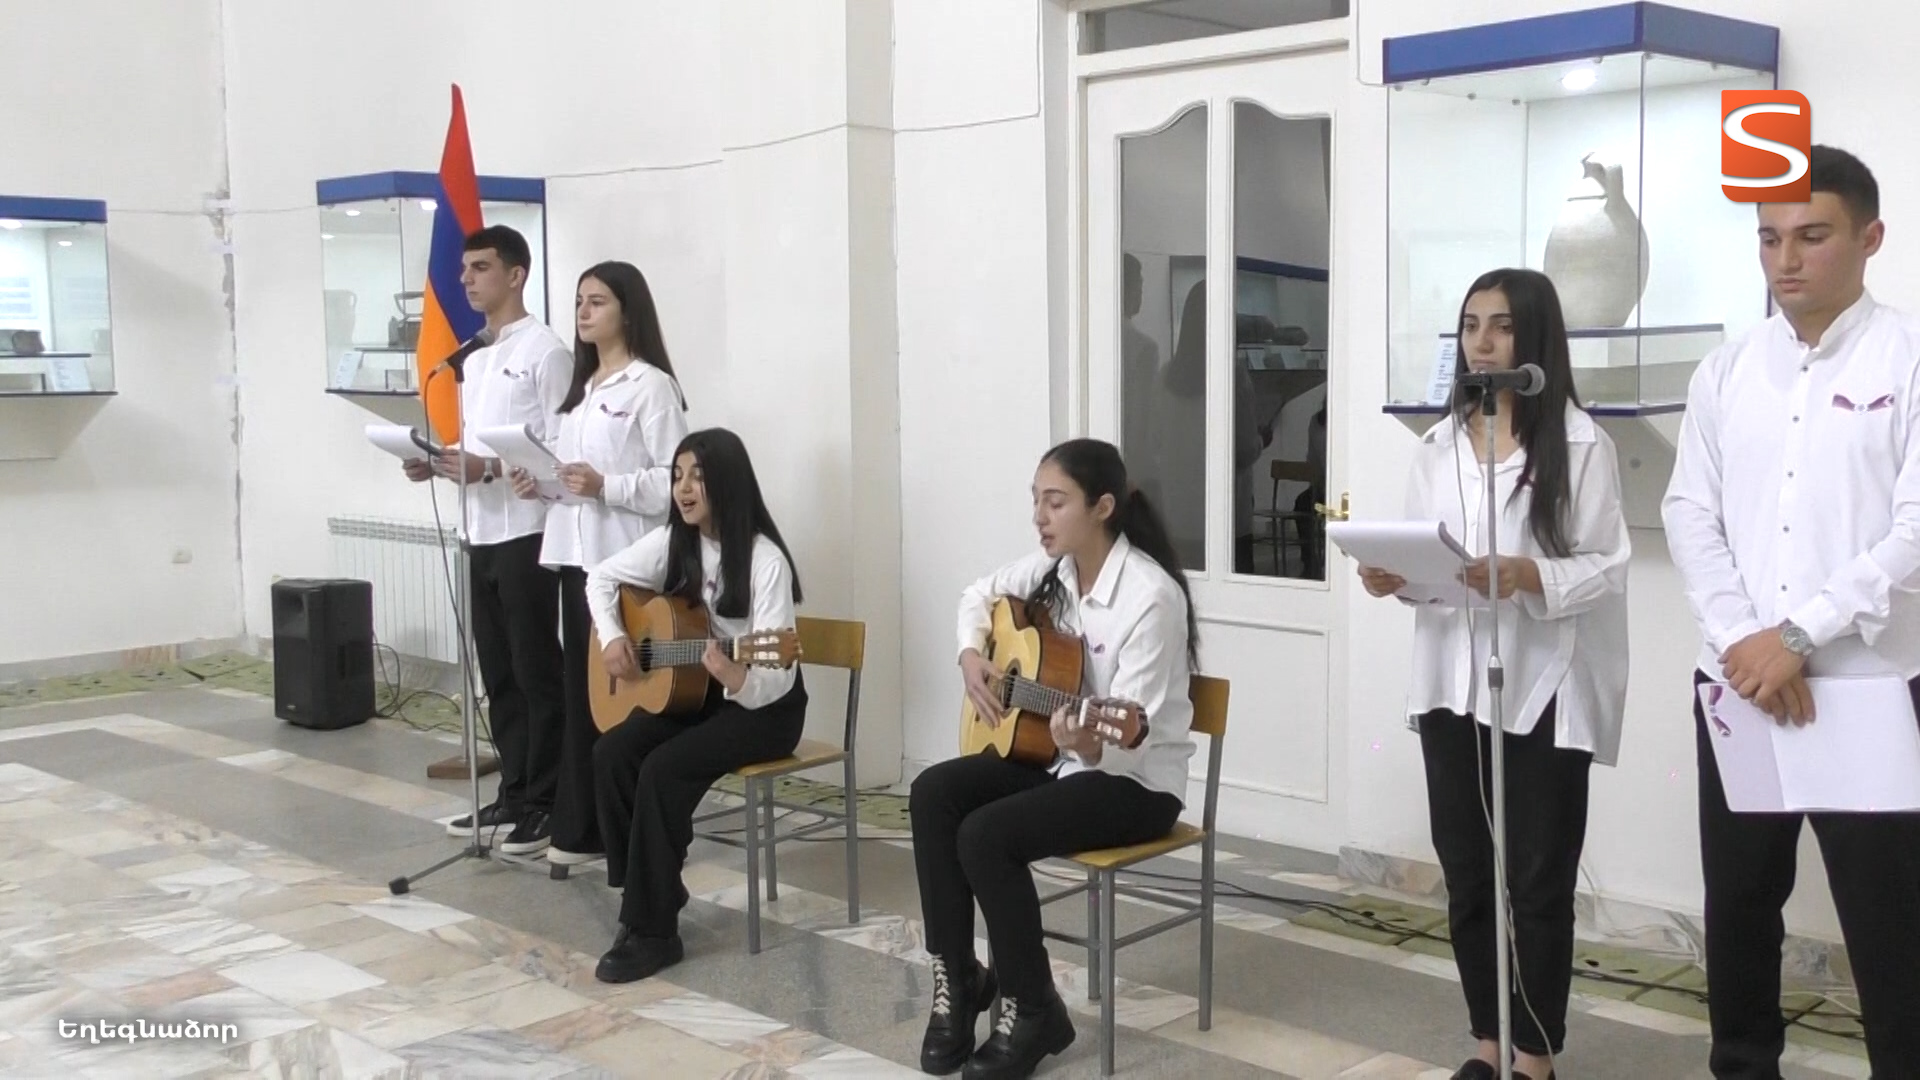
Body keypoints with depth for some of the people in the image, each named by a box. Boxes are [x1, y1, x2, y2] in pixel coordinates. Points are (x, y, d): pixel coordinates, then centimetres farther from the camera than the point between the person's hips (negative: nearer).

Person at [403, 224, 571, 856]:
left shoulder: (544, 350, -8)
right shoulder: (473, 358, 18)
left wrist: (489, 468, -22)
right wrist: (438, 465, 3)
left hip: (526, 534, -8)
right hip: (481, 533, 9)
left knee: (537, 673, -2)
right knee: (499, 675, 12)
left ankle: (546, 804, 5)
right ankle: (514, 795, 20)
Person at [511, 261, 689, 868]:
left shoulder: (651, 386, -6)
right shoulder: (582, 387, 19)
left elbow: (673, 481, -13)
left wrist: (605, 485, -23)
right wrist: (540, 484, 4)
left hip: (626, 562, -8)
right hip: (575, 554, 8)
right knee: (582, 692, 9)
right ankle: (581, 828, 15)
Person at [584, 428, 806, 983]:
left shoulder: (764, 560, -21)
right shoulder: (673, 542, -1)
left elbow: (775, 678, -24)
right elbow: (601, 578, 14)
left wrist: (737, 677, -46)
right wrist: (612, 637, -4)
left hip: (764, 707, -7)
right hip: (691, 692, 7)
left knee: (663, 769, -28)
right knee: (612, 753, -18)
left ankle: (653, 929, -16)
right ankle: (646, 901, -7)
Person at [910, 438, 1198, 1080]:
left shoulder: (1151, 596, -24)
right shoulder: (1052, 568, 0)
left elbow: (1130, 735, -27)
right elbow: (980, 595, 20)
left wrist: (1088, 745, -48)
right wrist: (971, 657, 2)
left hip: (1137, 779, -8)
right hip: (1058, 753, 8)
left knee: (985, 834, -25)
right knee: (933, 794, -11)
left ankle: (1034, 1010, -6)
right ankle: (957, 975, -1)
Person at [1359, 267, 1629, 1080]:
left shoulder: (1579, 442, -6)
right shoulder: (1440, 442, 12)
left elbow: (1606, 566, -10)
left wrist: (1526, 575, -26)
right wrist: (1390, 577, -9)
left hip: (1543, 687, -5)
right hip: (1452, 681, 5)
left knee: (1540, 881, 4)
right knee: (1466, 876, 12)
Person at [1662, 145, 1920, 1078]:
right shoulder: (1725, 371, 9)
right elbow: (1690, 516, 4)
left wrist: (1799, 633, -17)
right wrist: (1742, 639, -11)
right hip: (1735, 682, 4)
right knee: (1738, 903, 13)